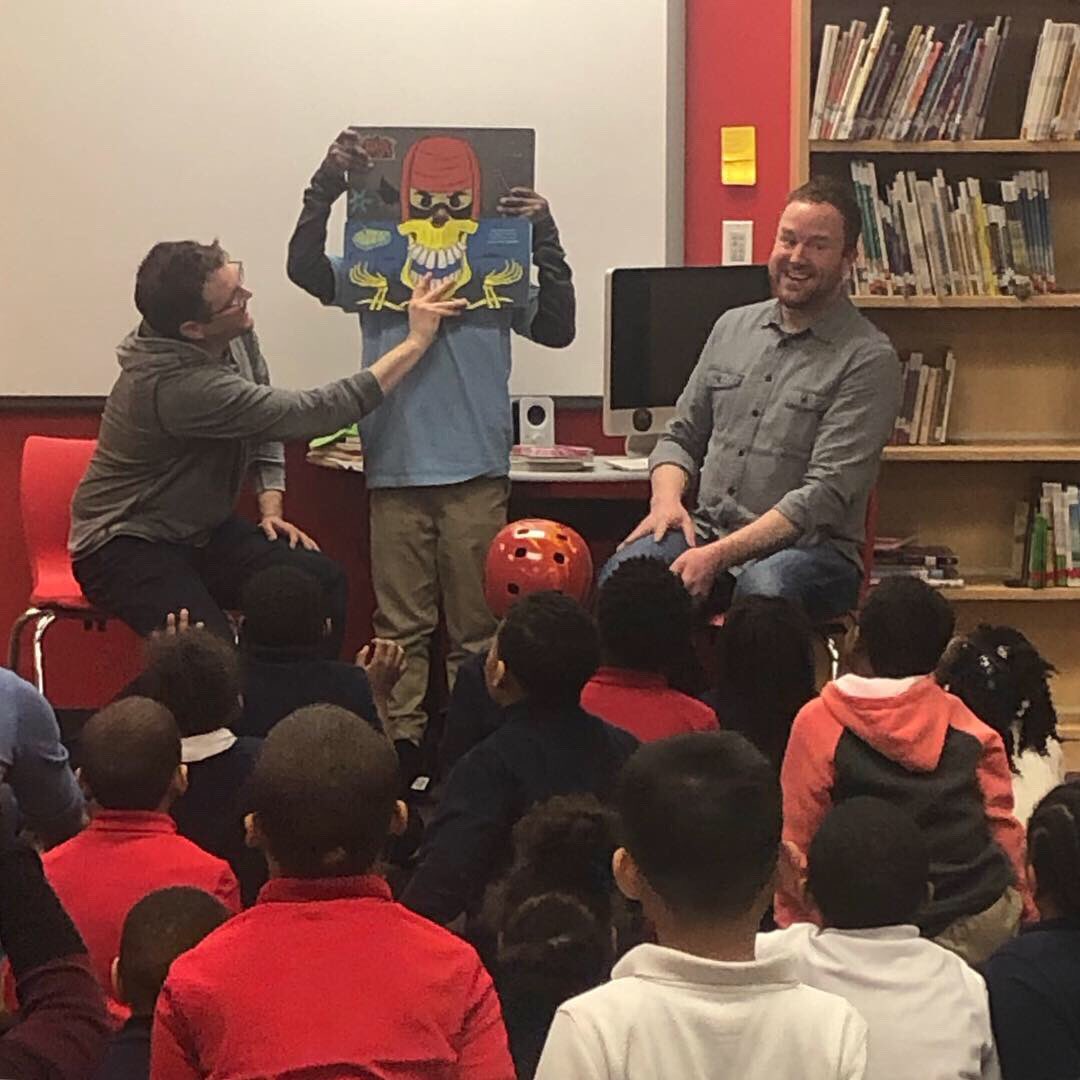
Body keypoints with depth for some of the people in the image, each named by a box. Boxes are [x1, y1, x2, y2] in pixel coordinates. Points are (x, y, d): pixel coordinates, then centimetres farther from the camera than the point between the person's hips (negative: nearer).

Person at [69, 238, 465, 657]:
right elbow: (312, 414, -29)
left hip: (201, 529, 8)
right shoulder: (179, 386, -32)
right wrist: (416, 341, -26)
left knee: (323, 581, -12)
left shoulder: (236, 334, -6)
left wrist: (271, 509, -2)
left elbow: (266, 425, 12)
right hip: (125, 546, -8)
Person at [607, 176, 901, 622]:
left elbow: (826, 494, -13)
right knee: (623, 572, -29)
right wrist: (667, 498, -2)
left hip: (807, 548, -4)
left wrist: (719, 555, -21)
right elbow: (682, 436, 22)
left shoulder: (868, 359, -5)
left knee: (763, 586, -40)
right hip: (705, 532, 4)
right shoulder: (733, 327, 16)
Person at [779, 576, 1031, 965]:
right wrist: (1020, 903, 24)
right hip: (986, 916, 4)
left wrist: (793, 927, 7)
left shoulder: (818, 723, -5)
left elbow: (798, 837, -2)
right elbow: (1003, 824, 11)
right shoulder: (966, 724, 6)